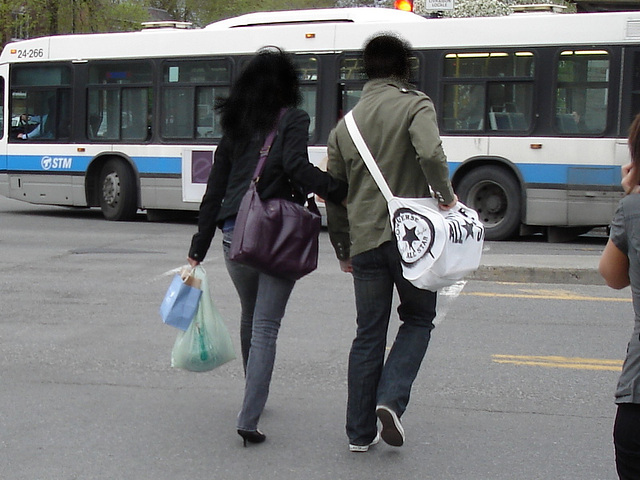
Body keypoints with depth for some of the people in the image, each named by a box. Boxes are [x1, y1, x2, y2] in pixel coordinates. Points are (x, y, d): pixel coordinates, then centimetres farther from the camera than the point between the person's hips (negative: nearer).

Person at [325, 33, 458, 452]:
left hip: (365, 242, 4)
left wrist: (343, 249, 25)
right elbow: (431, 154, -25)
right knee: (418, 319, 15)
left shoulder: (346, 122, 13)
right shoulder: (415, 105, -4)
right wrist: (446, 195, -8)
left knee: (369, 335, 11)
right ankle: (391, 398, -5)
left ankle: (360, 432, 14)